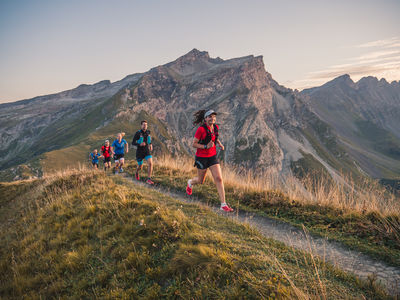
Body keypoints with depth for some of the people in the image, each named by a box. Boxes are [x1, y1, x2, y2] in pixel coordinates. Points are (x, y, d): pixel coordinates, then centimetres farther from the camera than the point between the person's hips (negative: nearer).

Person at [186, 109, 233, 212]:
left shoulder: (215, 127, 1)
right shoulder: (201, 129, -18)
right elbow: (194, 144, -14)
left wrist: (220, 144, 5)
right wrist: (206, 146, -26)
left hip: (213, 157, 5)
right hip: (202, 158, -5)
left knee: (219, 179, -8)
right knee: (201, 181, 12)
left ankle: (223, 205, -5)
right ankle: (190, 182, 50)